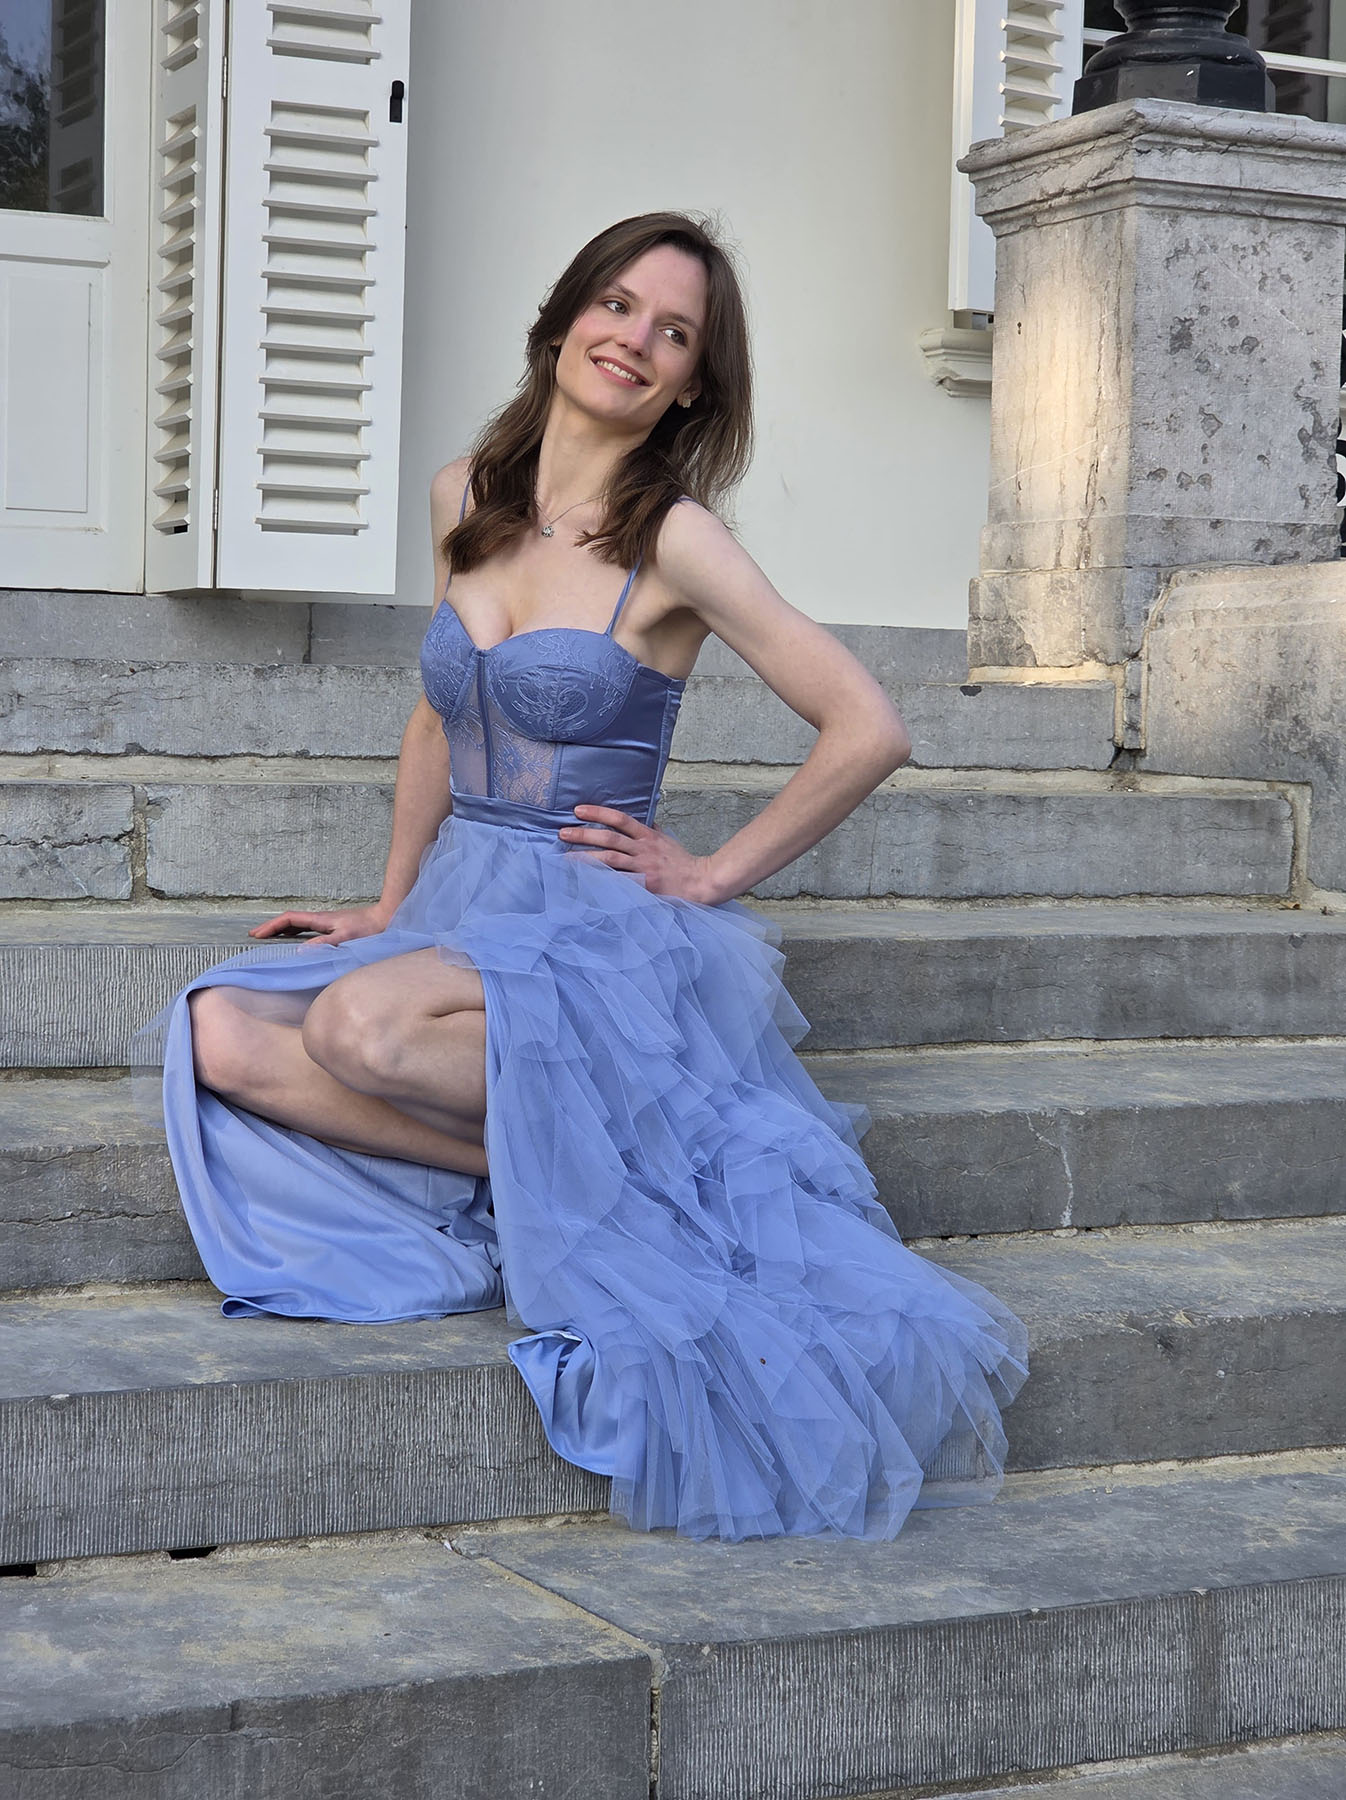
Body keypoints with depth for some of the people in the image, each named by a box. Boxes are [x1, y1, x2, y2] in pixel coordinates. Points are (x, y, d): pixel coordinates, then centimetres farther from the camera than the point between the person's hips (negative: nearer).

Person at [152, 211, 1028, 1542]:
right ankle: (541, 1181, -13)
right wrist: (391, 903, 18)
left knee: (359, 1025, -34)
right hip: (458, 907, 7)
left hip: (597, 932, -7)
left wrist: (711, 877, -9)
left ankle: (584, 1161, -11)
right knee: (222, 1033, -18)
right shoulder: (465, 498, 8)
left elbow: (867, 730, -14)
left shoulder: (676, 543, -11)